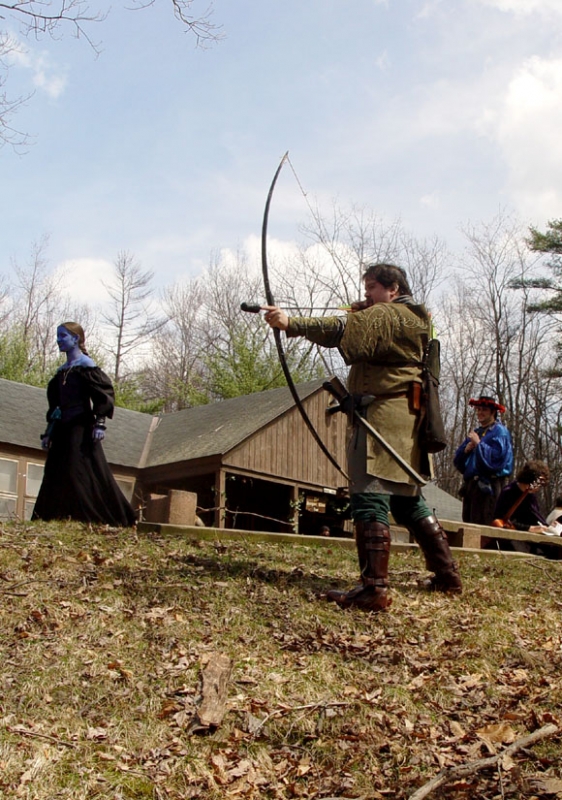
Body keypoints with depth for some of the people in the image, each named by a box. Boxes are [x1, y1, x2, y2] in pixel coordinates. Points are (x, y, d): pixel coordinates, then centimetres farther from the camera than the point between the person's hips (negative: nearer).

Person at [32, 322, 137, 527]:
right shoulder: (61, 371, 18)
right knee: (55, 474, 5)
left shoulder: (86, 366, -5)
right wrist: (48, 432, 19)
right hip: (63, 427, 8)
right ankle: (54, 517, 10)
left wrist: (100, 423, -21)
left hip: (82, 426, -8)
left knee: (80, 472, -12)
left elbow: (105, 394, -13)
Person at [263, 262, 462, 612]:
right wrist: (363, 311, 7)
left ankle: (374, 588, -18)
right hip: (406, 421, 10)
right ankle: (448, 574, 26)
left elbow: (342, 329, -21)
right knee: (409, 501, 18)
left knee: (369, 498, -14)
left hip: (382, 417, -10)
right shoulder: (414, 320, 24)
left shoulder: (387, 315, -6)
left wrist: (291, 323, -29)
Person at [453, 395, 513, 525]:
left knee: (482, 525, -13)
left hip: (487, 486, -8)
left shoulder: (499, 431, 0)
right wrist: (466, 450, 0)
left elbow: (497, 457, -17)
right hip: (470, 484, 8)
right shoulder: (475, 432, 24)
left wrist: (478, 443, -12)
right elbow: (458, 461, 20)